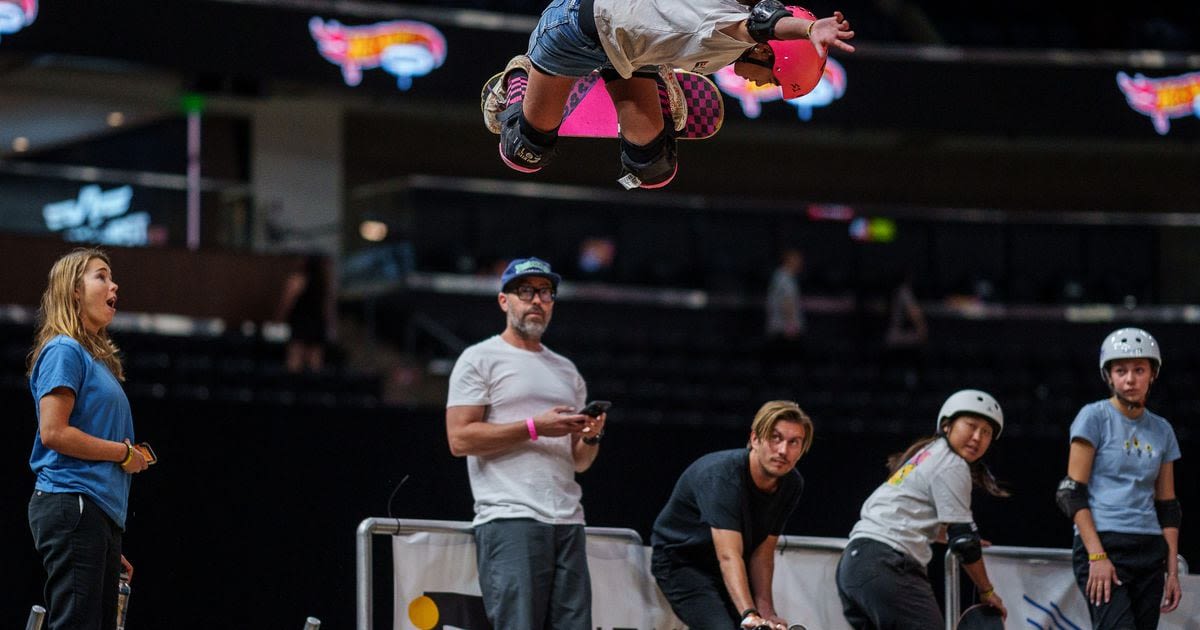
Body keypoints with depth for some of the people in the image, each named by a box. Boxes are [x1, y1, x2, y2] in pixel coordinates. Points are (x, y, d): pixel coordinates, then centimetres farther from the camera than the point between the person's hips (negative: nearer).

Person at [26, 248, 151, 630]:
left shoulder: (97, 358, 22)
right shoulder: (64, 351, -5)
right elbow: (53, 432, -16)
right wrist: (124, 453, -7)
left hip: (102, 512, 9)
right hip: (71, 503, -9)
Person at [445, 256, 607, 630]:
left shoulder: (566, 371, 23)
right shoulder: (480, 359, 4)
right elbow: (459, 438, -8)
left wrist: (591, 437, 1)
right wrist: (534, 428, -12)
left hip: (568, 524, 7)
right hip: (509, 519, -7)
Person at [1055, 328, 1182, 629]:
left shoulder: (1161, 430, 15)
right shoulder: (1094, 417, -1)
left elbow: (1168, 507, 17)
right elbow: (1072, 492, -7)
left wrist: (1172, 571, 10)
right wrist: (1097, 556, -15)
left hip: (1150, 552, 6)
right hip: (1101, 547, -6)